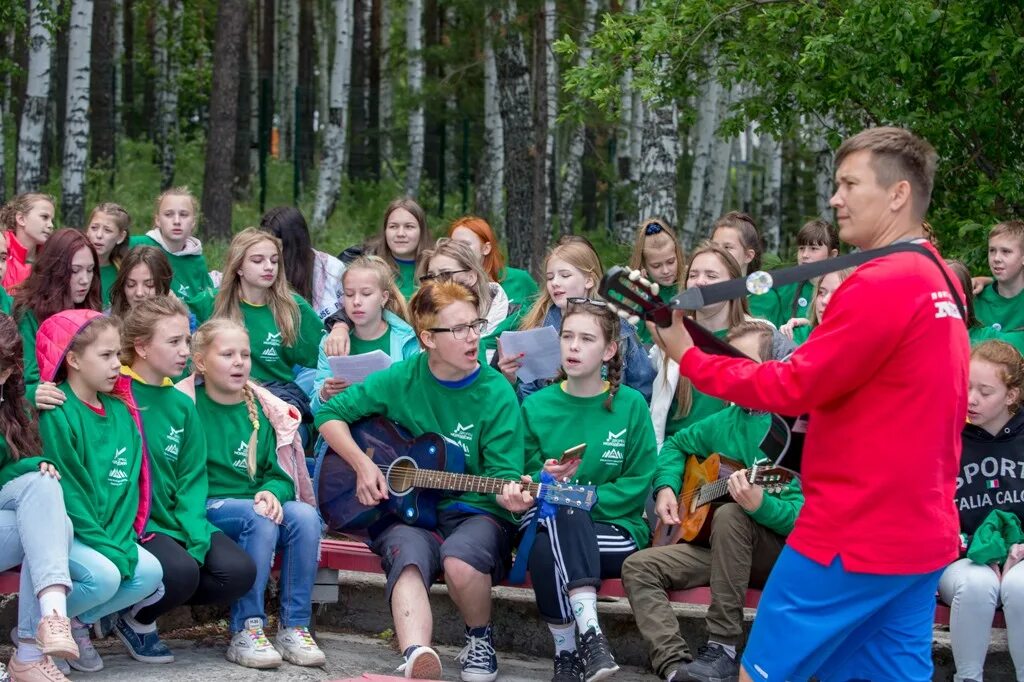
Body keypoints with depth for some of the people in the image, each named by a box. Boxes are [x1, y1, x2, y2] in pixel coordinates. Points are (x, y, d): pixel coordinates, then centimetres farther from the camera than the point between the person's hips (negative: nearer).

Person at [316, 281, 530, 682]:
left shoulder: (497, 393, -2)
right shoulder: (401, 380, 2)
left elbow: (503, 472, -4)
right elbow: (330, 414, 10)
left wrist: (510, 493, -28)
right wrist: (363, 464, -3)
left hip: (475, 511, -1)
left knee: (460, 558, -35)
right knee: (409, 553, -35)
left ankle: (480, 639, -3)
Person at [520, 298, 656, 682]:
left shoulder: (630, 405, -1)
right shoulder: (537, 406, 6)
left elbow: (638, 485, -3)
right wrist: (545, 480, -15)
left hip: (617, 531, -2)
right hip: (550, 525, 2)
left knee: (544, 550, -33)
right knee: (555, 504, -34)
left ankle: (568, 650, -24)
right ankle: (588, 629, -33)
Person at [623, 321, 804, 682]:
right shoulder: (727, 420, 7)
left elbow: (803, 515, -20)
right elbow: (677, 444, 25)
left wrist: (760, 505, -40)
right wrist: (666, 487, 6)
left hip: (781, 553, -6)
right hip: (721, 546, 7)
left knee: (730, 515, -35)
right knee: (639, 567, -12)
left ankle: (723, 650, -28)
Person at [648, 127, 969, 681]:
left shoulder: (882, 284, -18)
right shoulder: (941, 282, 12)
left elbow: (795, 387, -16)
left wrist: (687, 356, -6)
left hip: (853, 535, -9)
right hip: (922, 534, 9)